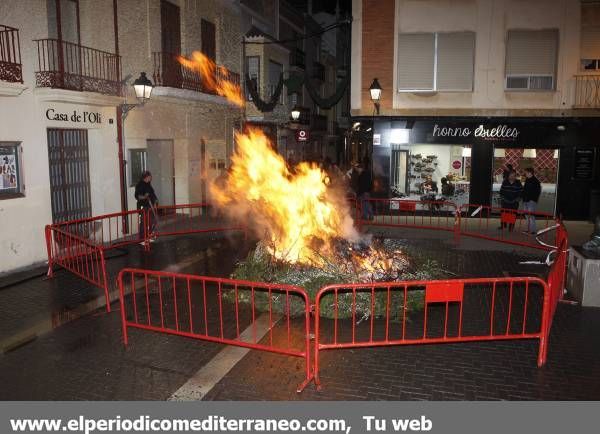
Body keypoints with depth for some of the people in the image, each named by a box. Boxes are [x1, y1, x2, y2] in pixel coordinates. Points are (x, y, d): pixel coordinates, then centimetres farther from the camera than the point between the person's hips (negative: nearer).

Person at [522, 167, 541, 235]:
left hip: (532, 201, -9)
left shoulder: (536, 181, -9)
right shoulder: (527, 180, 16)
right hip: (525, 201, 9)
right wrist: (523, 198, 15)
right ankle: (529, 229, 18)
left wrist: (533, 199, -17)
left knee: (531, 215, -11)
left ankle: (533, 230, -8)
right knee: (527, 216, 11)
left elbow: (538, 192, -13)